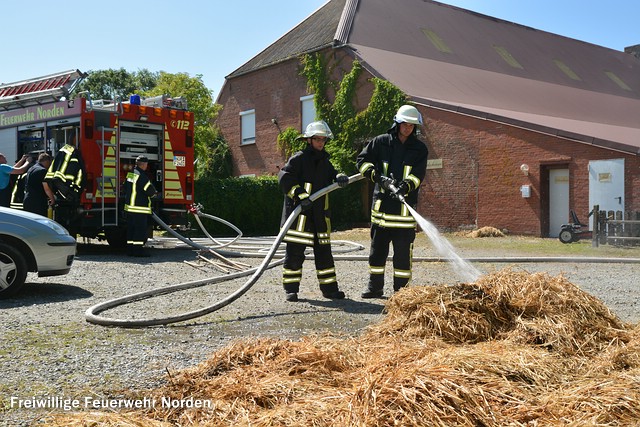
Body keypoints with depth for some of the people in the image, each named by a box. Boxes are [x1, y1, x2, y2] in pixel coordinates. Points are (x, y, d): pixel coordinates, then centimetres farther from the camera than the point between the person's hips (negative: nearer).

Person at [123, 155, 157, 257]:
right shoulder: (141, 176, -17)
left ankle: (130, 249, 16)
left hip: (129, 206, 9)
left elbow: (125, 189, 20)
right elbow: (150, 190, -16)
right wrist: (153, 192, 5)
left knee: (131, 229, 12)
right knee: (140, 230, -4)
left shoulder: (130, 174, 11)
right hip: (139, 208, -9)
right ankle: (138, 250, -3)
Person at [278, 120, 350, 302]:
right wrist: (301, 195, -23)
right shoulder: (298, 158, -6)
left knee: (324, 251, 10)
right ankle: (291, 289, 7)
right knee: (295, 252, -2)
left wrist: (340, 177, -11)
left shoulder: (324, 161, 16)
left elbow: (332, 174, 14)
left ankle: (329, 288, 18)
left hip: (320, 214, 7)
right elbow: (284, 178, -15)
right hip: (298, 212, -6)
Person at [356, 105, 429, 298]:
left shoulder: (420, 149, 5)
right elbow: (362, 160, 6)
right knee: (377, 249, 9)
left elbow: (418, 175, -6)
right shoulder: (381, 142, 6)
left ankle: (401, 290, 9)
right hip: (382, 203, 1)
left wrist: (405, 186, -25)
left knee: (403, 252, 0)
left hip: (405, 206, -1)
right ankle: (375, 287, 21)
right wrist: (376, 175, -10)